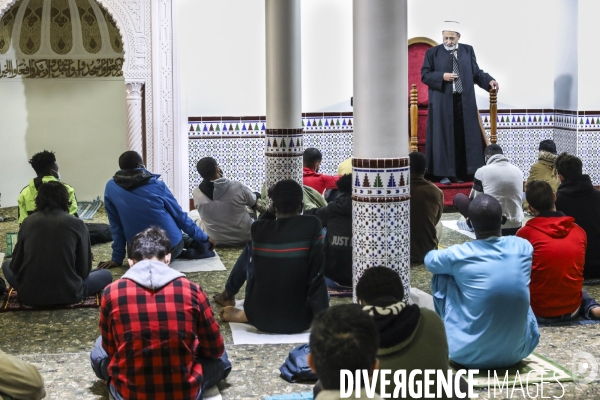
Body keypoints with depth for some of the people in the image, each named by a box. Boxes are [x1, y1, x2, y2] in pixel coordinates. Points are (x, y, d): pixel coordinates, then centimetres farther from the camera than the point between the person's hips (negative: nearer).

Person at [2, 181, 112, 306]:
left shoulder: (28, 222, -1)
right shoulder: (77, 224, -6)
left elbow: (15, 265, 5)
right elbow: (84, 269, -2)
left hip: (29, 295, -1)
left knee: (7, 265, 29)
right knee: (106, 275, 22)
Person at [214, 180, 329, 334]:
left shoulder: (258, 228, -7)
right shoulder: (313, 225, -12)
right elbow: (317, 277, -15)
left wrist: (271, 211, 12)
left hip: (261, 319, 2)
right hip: (299, 321, -1)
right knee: (320, 291, 32)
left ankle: (228, 295, 43)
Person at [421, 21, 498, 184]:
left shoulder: (468, 51, 9)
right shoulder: (433, 53, 2)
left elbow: (476, 72, 7)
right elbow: (424, 75, -1)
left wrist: (489, 80, -10)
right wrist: (442, 76, -15)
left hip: (464, 102, 3)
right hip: (443, 102, -3)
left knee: (465, 137, 3)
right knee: (444, 136, -1)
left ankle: (462, 173, 10)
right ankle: (445, 174, 3)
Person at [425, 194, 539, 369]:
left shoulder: (459, 254, -9)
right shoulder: (523, 247, -3)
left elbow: (429, 259, 15)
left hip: (469, 355, -3)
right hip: (517, 352, 3)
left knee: (442, 277, 14)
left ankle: (449, 342, 30)